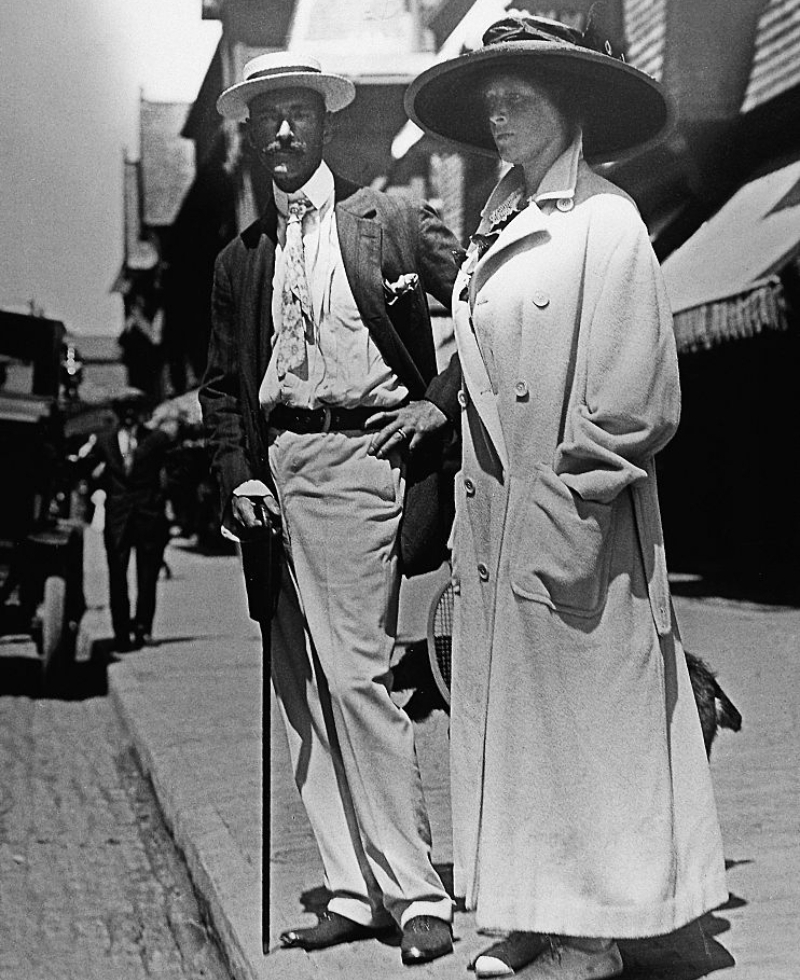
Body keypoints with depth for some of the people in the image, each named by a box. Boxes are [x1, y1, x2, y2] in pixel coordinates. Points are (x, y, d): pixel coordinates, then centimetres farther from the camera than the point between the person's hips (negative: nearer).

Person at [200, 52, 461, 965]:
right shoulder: (238, 257, 16)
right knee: (300, 685, 5)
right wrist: (237, 475, 4)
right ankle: (353, 889, 15)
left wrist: (440, 401, -5)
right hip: (272, 469, 6)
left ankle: (415, 891, 1)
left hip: (356, 454, -5)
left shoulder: (390, 221, 4)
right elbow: (220, 383, 18)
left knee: (354, 675, -11)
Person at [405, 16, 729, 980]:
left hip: (572, 527, -7)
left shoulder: (605, 221, -9)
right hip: (493, 520, 8)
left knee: (581, 718, 3)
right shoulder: (497, 227, 13)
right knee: (505, 715, 12)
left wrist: (568, 496, -13)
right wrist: (476, 510, 10)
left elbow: (636, 395, -13)